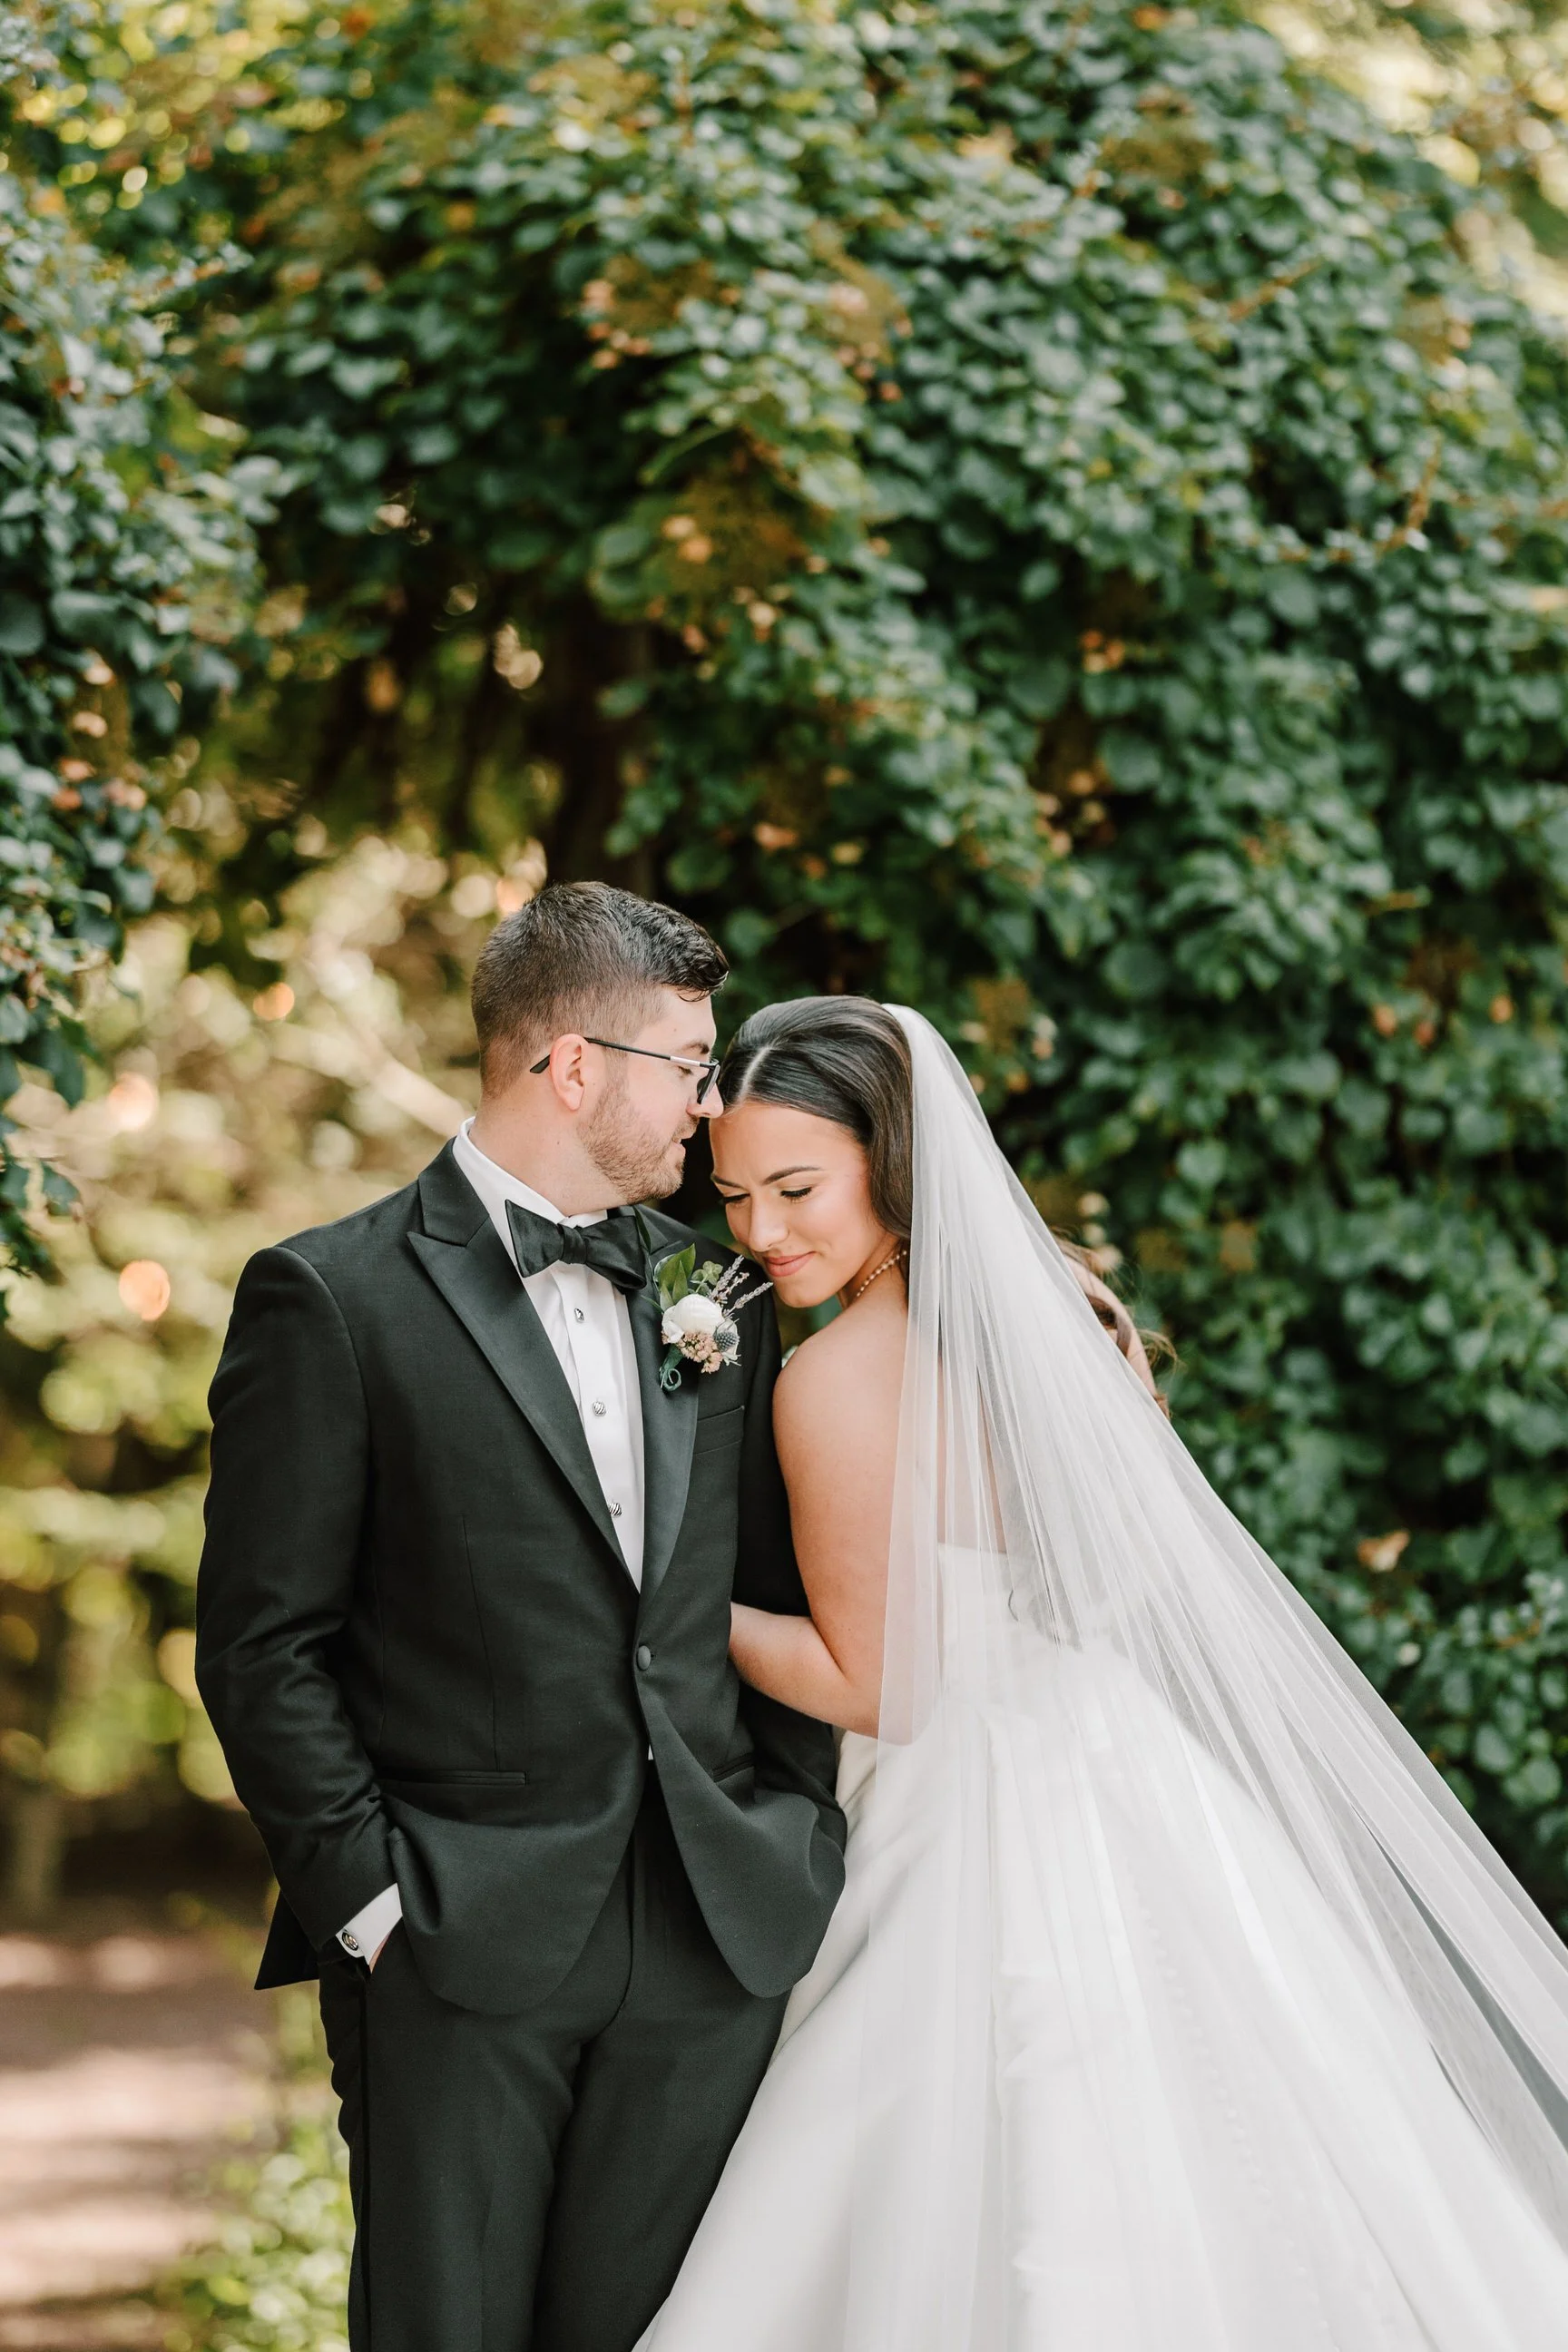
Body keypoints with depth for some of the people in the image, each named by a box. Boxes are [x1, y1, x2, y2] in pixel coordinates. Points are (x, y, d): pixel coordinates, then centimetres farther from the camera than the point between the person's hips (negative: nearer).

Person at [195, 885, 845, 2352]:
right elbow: (262, 1643, -6)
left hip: (716, 1943, 5)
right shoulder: (334, 1298, -5)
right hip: (460, 1951, -4)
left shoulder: (719, 1296, 12)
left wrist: (798, 1841, 8)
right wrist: (367, 1897, -9)